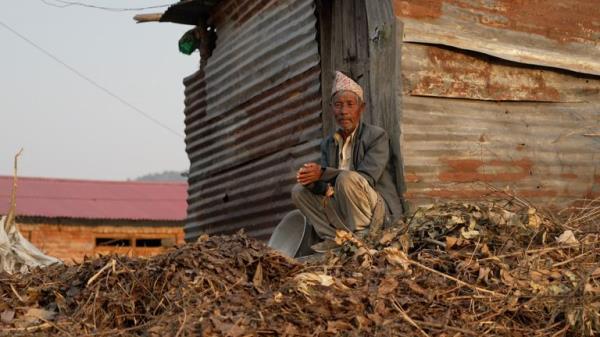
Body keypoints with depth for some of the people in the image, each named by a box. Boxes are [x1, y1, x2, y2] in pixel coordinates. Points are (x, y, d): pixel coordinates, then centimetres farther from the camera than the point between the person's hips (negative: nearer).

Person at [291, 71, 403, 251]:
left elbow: (367, 178, -22)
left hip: (378, 211, -7)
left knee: (346, 178, -31)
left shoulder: (377, 136, -8)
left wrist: (322, 173, -30)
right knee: (299, 191, -2)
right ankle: (335, 237, -8)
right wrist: (312, 181, -20)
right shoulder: (328, 143, 12)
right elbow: (326, 186, 6)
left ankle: (364, 235, -18)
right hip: (344, 213, 7)